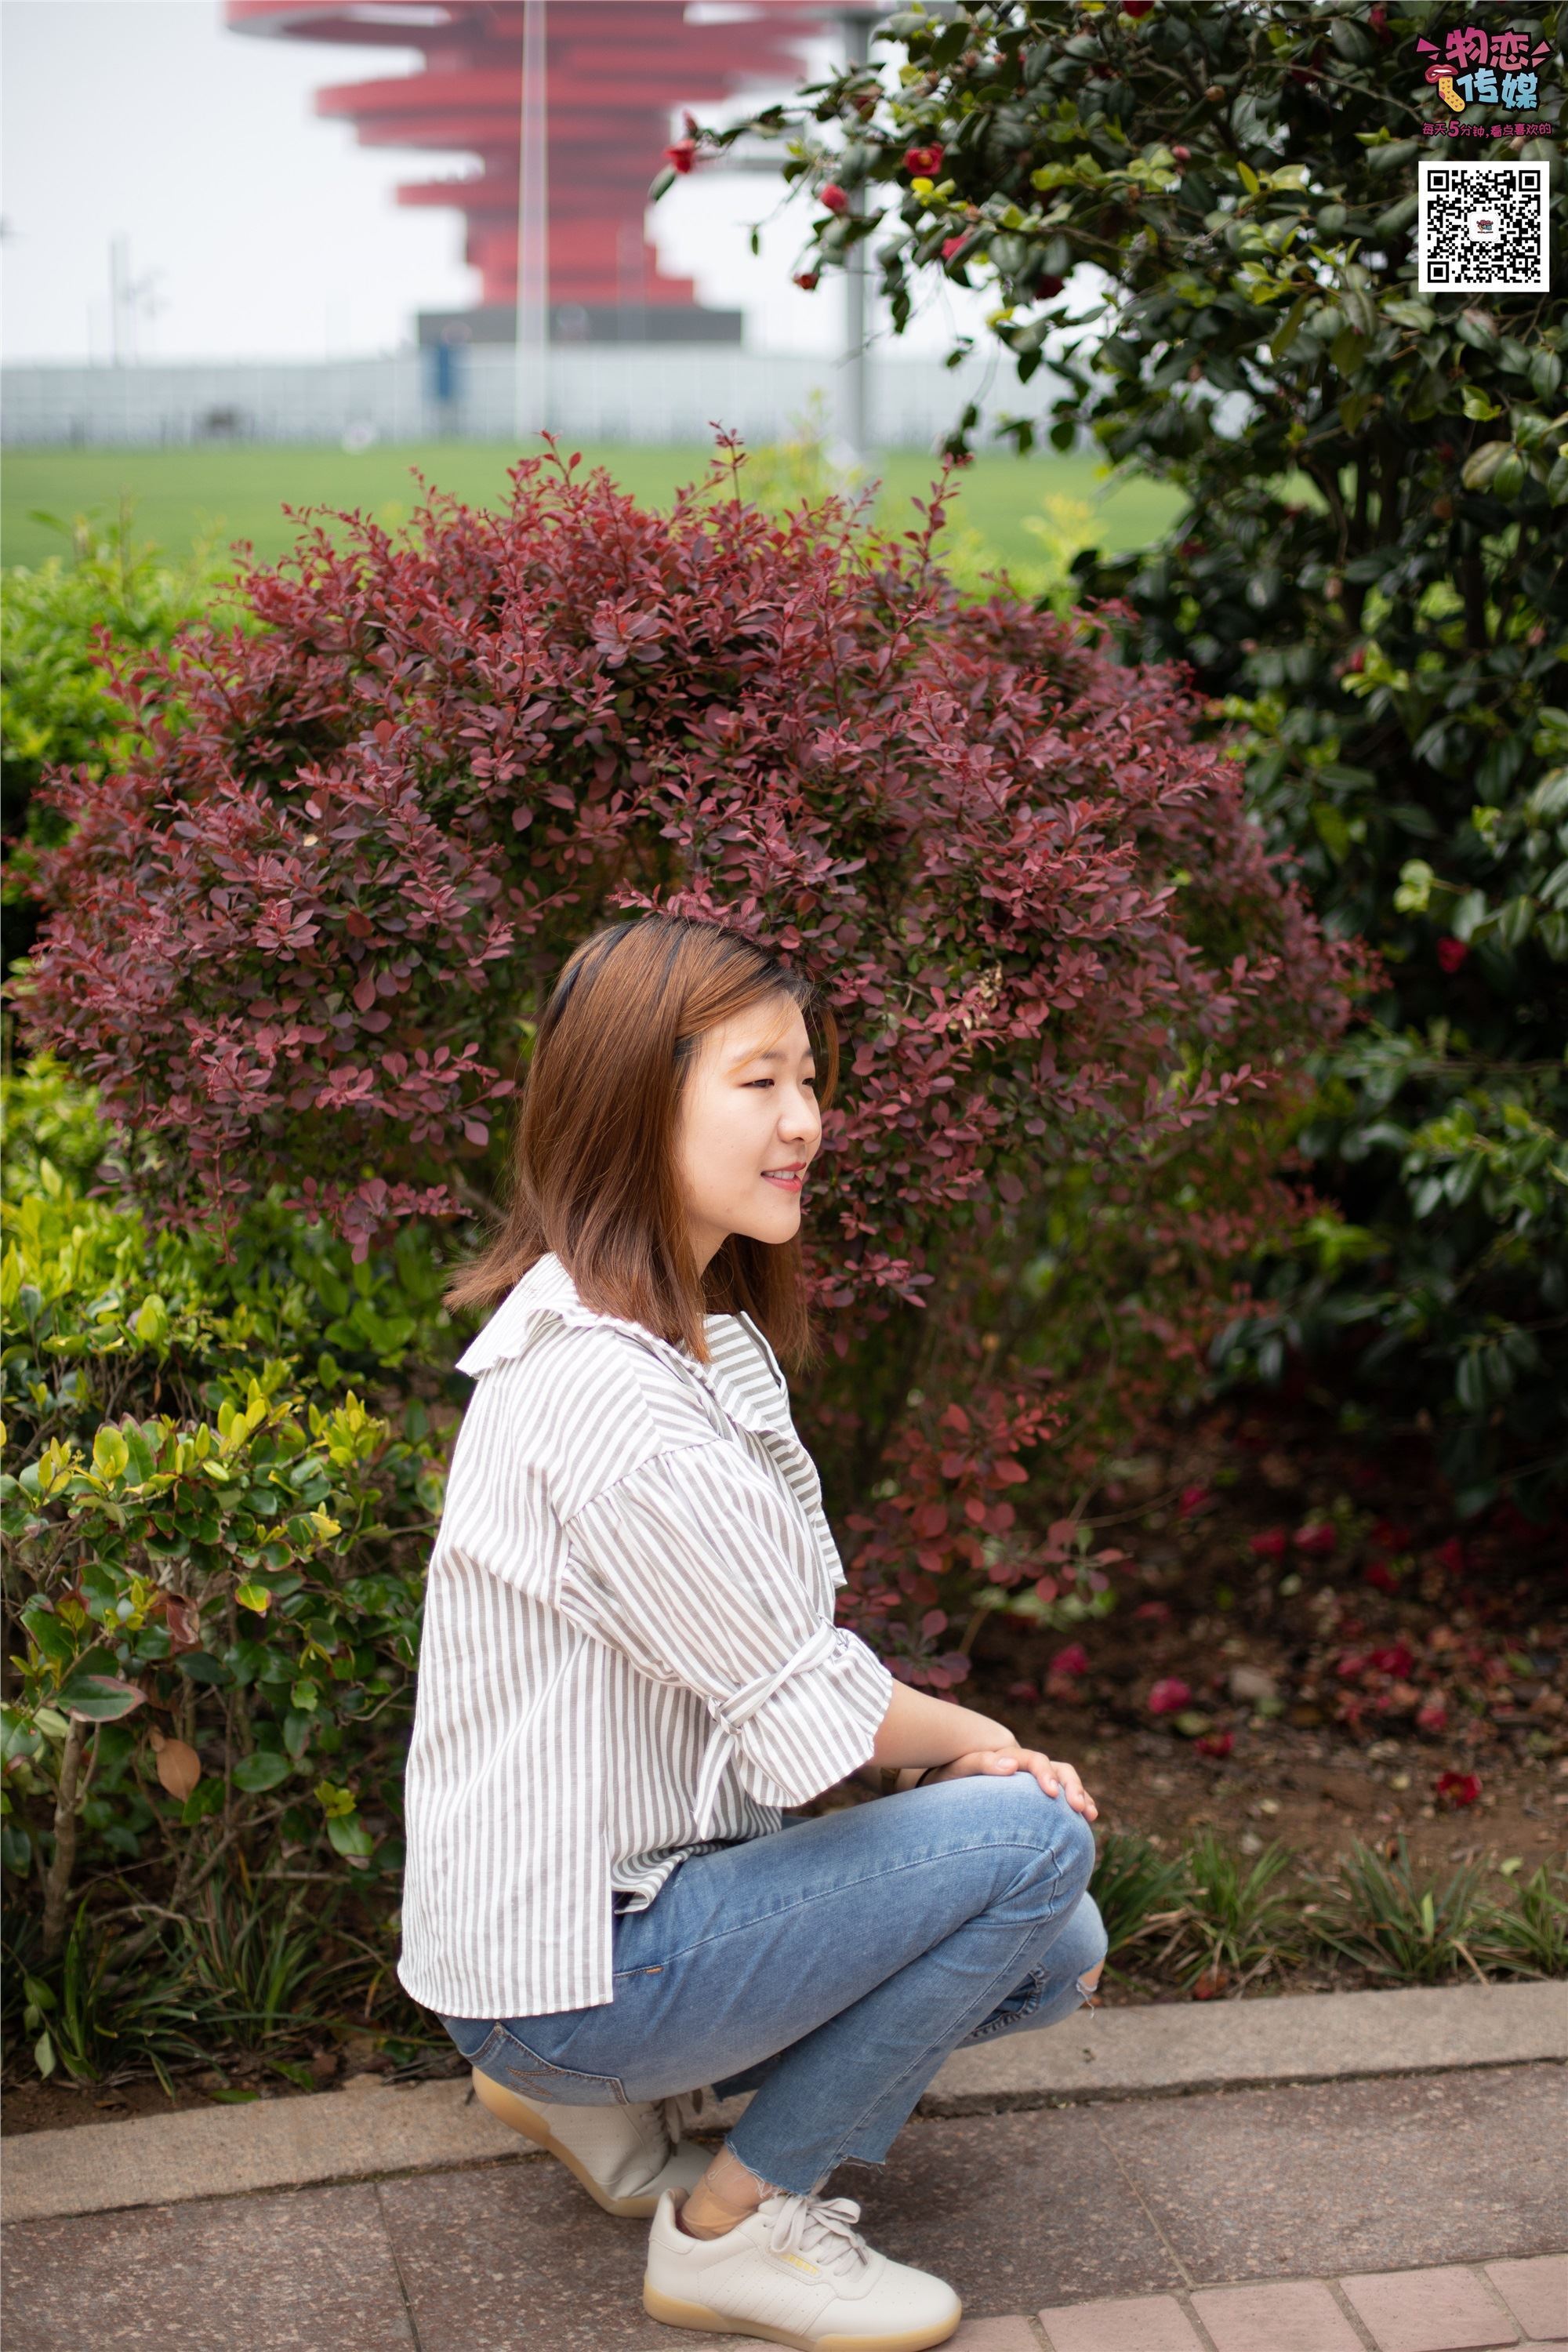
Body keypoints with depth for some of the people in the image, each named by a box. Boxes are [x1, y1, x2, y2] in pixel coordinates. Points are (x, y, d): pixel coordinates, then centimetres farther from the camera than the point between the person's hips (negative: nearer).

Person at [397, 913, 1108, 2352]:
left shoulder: (695, 1331, 7)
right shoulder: (608, 1398, -26)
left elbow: (784, 1641, 12)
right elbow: (810, 1720, -22)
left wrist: (936, 1743, -3)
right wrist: (974, 1744, -3)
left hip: (646, 1876, 10)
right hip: (563, 1959, -10)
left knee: (1057, 1956, 11)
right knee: (1031, 1836, -17)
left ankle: (603, 2092, 15)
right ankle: (735, 2226, -4)